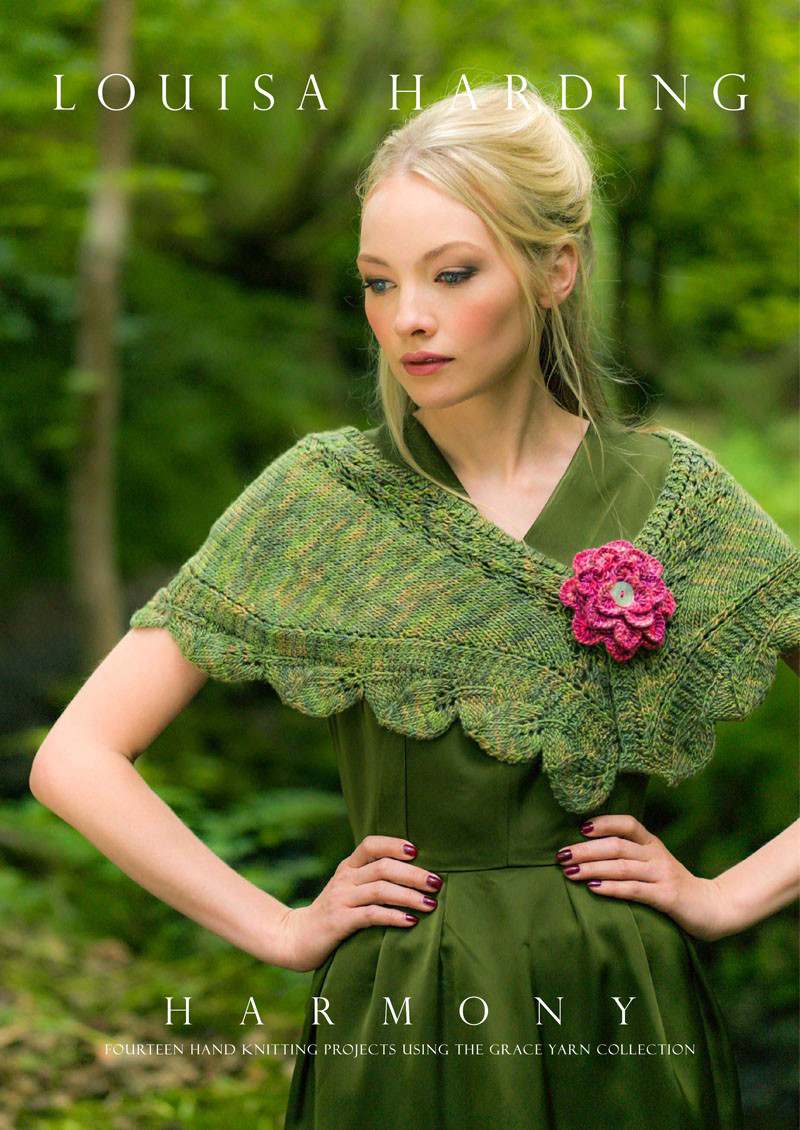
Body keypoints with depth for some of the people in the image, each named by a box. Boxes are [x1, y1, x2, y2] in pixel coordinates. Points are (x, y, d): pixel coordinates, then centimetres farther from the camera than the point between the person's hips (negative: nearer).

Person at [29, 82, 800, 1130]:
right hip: (392, 1030, 0)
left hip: (621, 1030, 1)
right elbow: (77, 758, -4)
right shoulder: (319, 499, -2)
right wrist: (283, 929, -6)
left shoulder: (674, 494, 0)